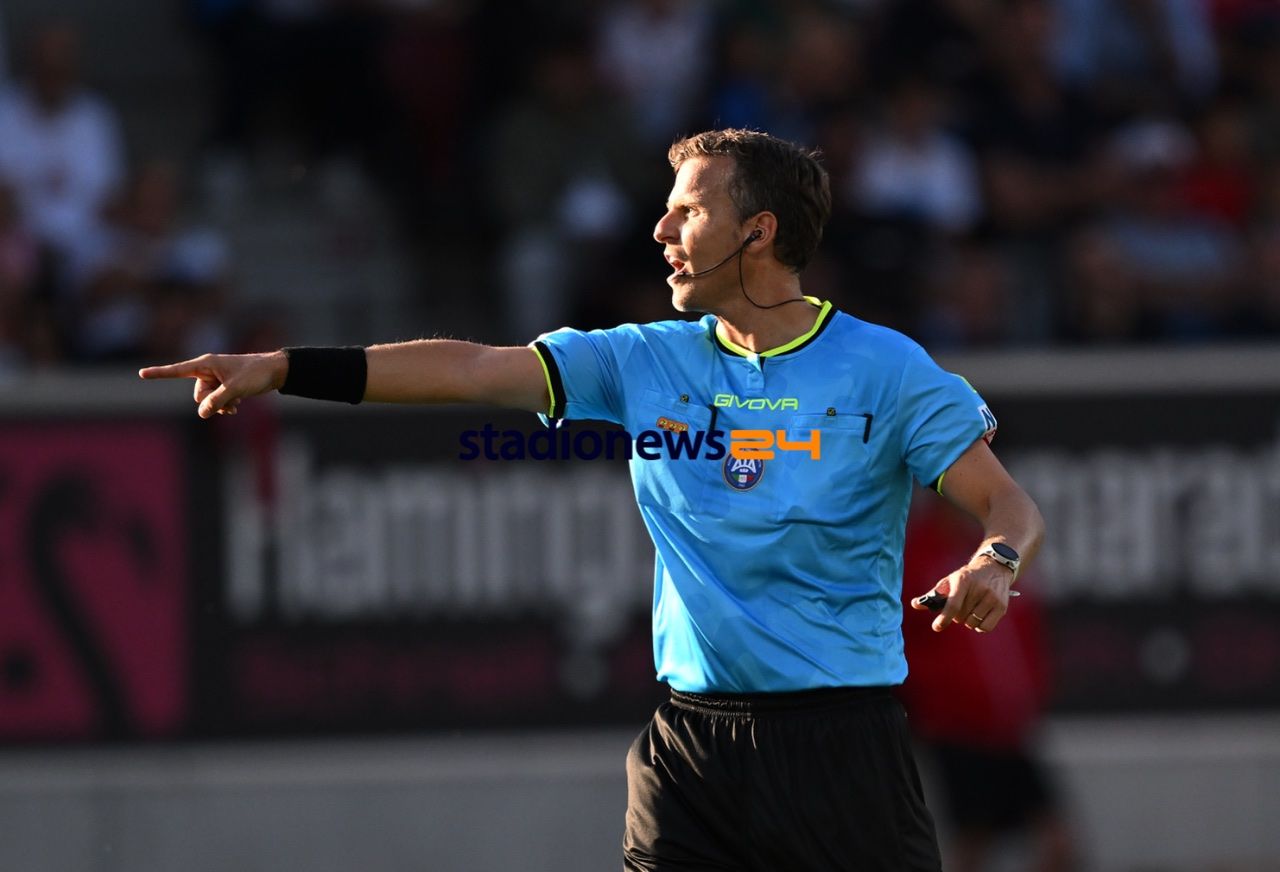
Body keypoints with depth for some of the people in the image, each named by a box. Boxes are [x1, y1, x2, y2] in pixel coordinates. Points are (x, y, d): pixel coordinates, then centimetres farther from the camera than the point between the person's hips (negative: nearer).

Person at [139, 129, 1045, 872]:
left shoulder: (885, 370, -3)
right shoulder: (648, 364, 8)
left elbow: (1011, 504, -3)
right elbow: (475, 369, 5)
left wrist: (993, 564, -27)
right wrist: (279, 368, 0)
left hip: (841, 742, -3)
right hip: (690, 737, 3)